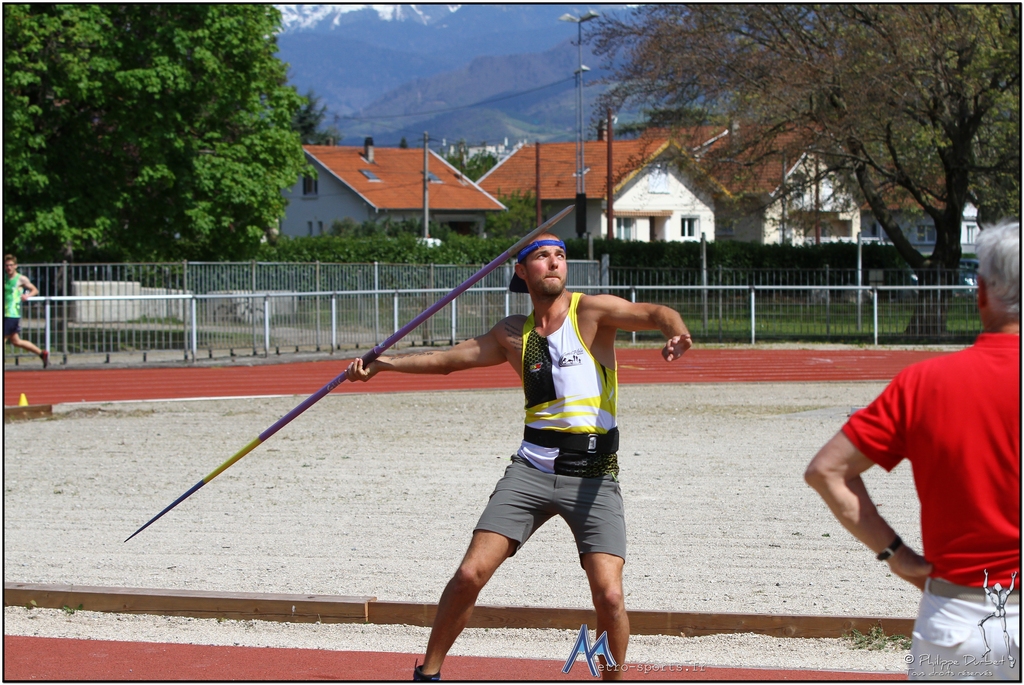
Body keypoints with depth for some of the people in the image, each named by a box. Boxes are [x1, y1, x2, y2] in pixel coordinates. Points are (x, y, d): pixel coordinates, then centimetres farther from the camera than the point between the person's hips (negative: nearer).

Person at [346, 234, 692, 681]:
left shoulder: (592, 312, -2)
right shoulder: (513, 334, 11)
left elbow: (652, 313, -19)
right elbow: (449, 360, 24)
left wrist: (674, 330, -41)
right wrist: (383, 363, 20)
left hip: (593, 476, -3)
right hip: (532, 470, 3)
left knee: (609, 595, -15)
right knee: (470, 574, -7)